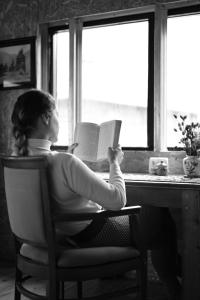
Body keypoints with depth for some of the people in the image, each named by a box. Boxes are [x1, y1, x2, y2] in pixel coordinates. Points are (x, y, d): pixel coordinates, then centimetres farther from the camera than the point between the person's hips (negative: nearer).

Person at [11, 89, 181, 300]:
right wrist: (114, 163, -13)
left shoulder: (18, 157, -8)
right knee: (160, 217, 12)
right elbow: (117, 200, -28)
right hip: (88, 235, -9)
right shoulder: (64, 163, -34)